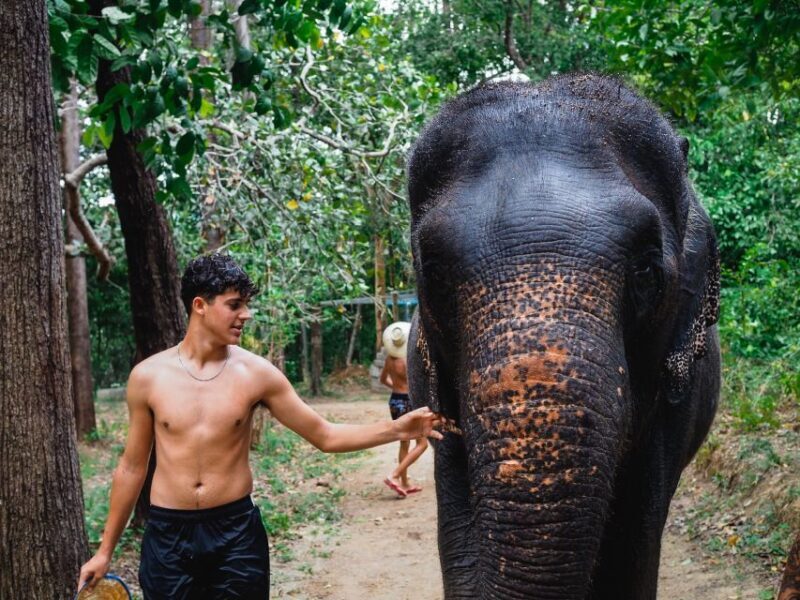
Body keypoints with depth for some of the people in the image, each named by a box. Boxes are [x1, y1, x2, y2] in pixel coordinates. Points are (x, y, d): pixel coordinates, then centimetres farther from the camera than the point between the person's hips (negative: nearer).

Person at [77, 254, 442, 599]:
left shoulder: (256, 373, -4)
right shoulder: (148, 376, -3)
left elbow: (325, 436, 2)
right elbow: (132, 467, 6)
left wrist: (396, 429, -12)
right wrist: (105, 550, 9)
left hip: (236, 531, 0)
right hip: (168, 535, 0)